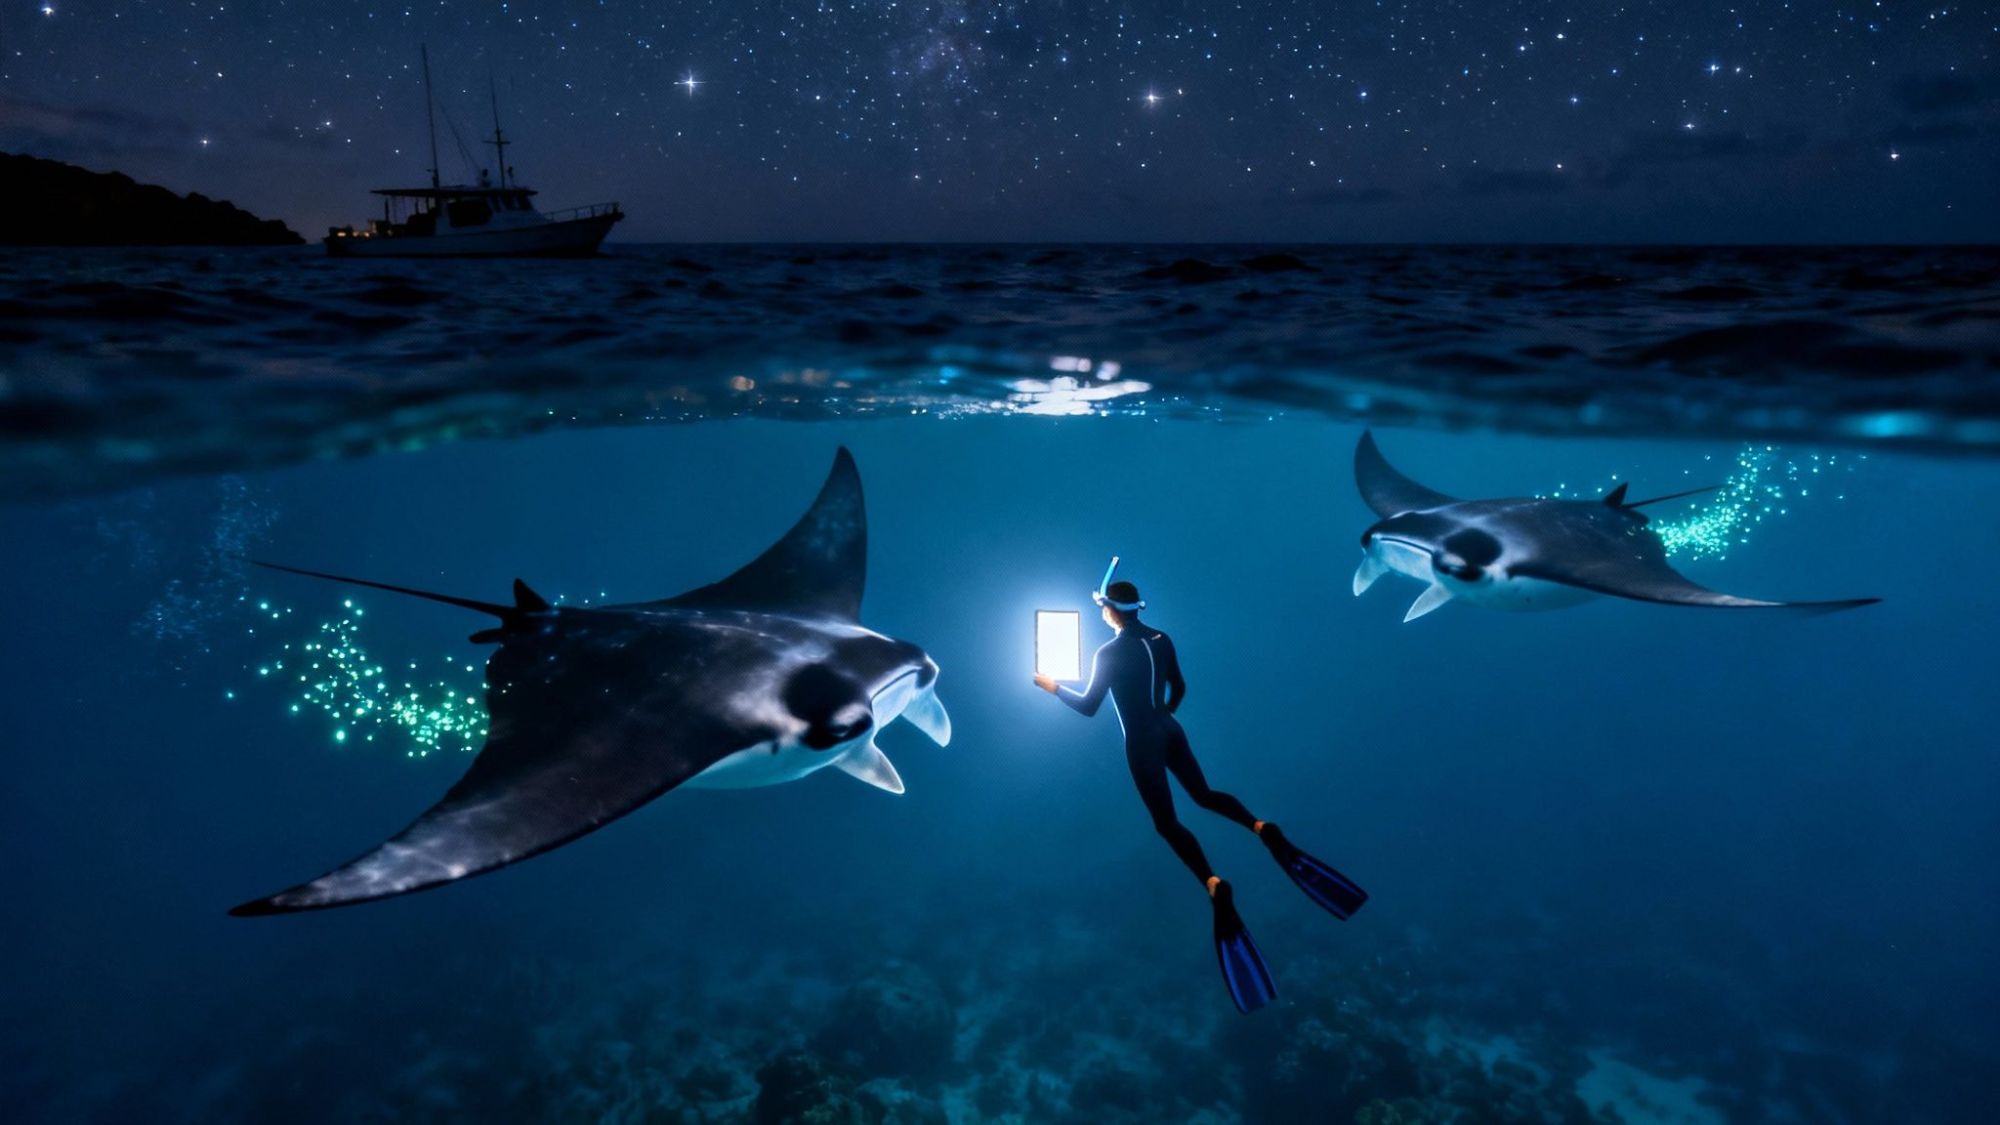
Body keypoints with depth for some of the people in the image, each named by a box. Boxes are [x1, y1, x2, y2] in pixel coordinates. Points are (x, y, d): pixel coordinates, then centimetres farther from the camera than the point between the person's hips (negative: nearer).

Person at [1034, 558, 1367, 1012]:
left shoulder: (1108, 654, -16)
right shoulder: (1161, 639, 3)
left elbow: (1088, 707, -10)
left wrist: (1054, 687, 5)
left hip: (1142, 743, -6)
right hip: (1170, 731, 6)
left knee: (1166, 822, -4)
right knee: (1204, 795, 22)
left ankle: (1214, 884, -27)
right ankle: (1263, 829, -4)